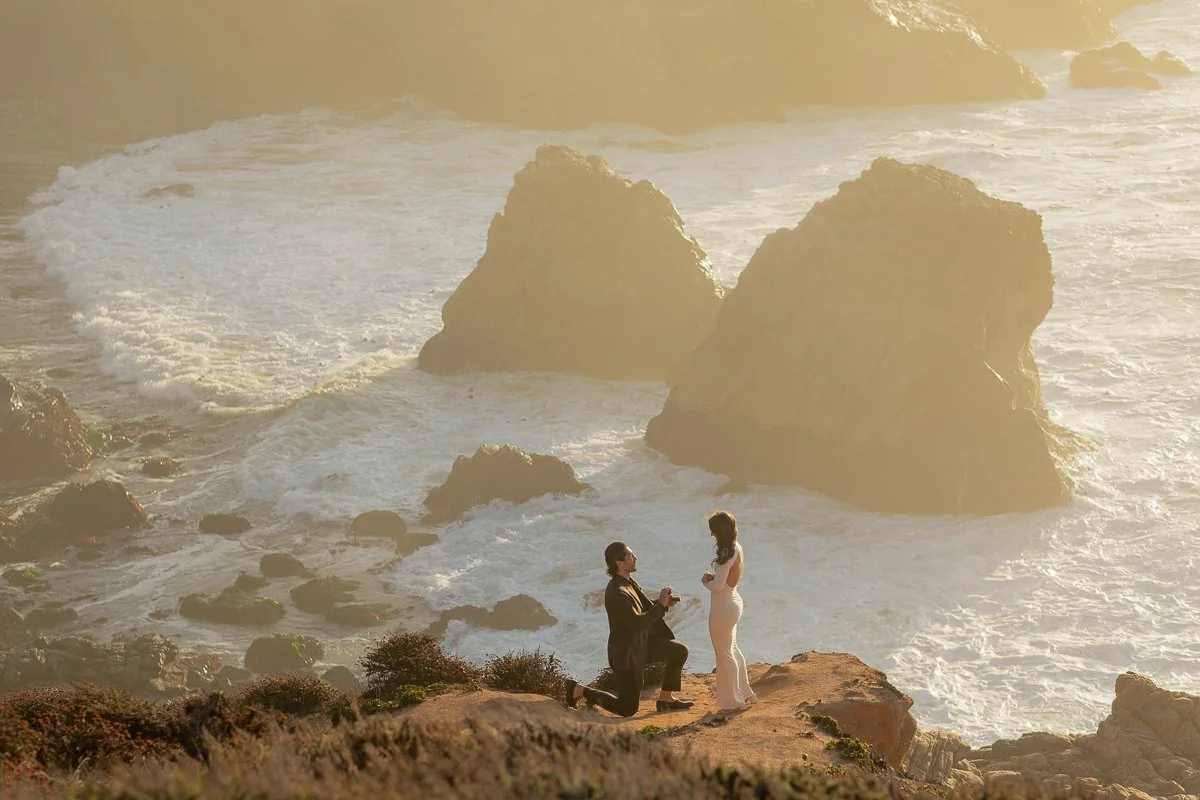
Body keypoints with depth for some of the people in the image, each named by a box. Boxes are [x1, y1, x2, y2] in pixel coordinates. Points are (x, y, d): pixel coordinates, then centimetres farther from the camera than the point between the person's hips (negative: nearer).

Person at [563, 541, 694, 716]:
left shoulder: (629, 582, 2)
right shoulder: (616, 593, -29)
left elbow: (645, 608, 13)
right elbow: (637, 623, -33)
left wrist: (662, 603, -7)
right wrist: (661, 604, -24)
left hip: (641, 643, 9)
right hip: (626, 653, -9)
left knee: (680, 651, 3)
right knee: (627, 709, 0)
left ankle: (666, 699, 15)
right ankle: (579, 690, 11)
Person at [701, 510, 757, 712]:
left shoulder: (726, 554, -26)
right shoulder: (737, 548, 2)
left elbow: (717, 586, -26)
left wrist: (705, 581, -6)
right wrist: (713, 577, 1)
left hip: (723, 608, -10)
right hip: (734, 602, 10)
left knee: (725, 654, 6)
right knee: (733, 650, 24)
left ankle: (732, 701, 17)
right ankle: (745, 693, 35)